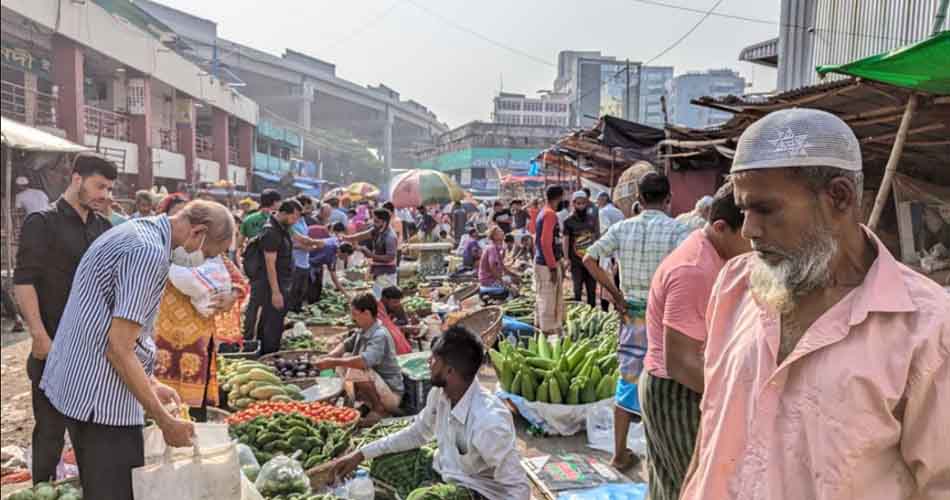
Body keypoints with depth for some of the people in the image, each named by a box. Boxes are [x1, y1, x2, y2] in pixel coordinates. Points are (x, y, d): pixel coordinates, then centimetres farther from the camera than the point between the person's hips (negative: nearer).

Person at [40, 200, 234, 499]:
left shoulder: (135, 232, 10)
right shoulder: (150, 253, -22)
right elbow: (119, 349, -23)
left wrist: (151, 384, 17)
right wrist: (165, 422, -16)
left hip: (77, 382, 10)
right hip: (101, 395, -10)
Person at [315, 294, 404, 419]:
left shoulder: (380, 335, -24)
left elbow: (365, 361, -38)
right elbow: (346, 344, 9)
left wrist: (334, 362, -31)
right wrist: (328, 357, -11)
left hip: (391, 394, -9)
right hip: (377, 387, 9)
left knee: (357, 370, -30)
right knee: (345, 359, 8)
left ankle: (380, 409, -10)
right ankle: (365, 403, 9)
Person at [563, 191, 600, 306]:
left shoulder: (592, 219, 7)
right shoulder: (568, 221, -3)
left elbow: (597, 237, 13)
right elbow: (566, 241, -4)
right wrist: (567, 259, -12)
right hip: (576, 261, -3)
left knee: (592, 289, 10)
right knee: (577, 289, -1)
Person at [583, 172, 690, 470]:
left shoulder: (622, 228, 1)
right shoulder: (678, 230, -9)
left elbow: (589, 259, -1)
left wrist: (615, 294, 3)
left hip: (632, 314, 3)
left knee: (627, 381, 12)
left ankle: (620, 453, 21)